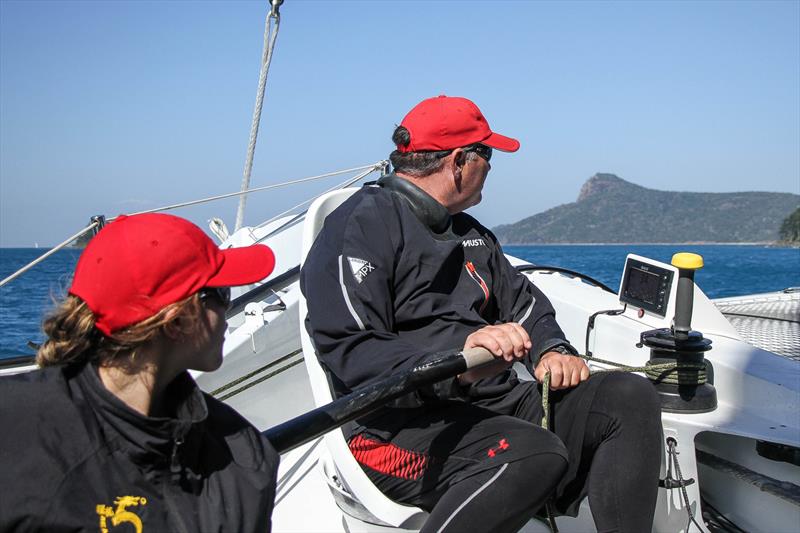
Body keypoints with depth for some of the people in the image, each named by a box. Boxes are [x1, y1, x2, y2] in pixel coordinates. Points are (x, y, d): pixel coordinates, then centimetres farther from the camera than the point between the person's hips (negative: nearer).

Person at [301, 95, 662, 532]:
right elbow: (349, 353, -18)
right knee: (536, 454, -35)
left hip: (494, 405, 9)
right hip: (400, 424, -8)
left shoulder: (469, 233, 23)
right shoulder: (362, 225, -7)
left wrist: (552, 350, 2)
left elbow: (523, 300, 26)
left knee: (630, 397, -7)